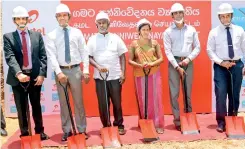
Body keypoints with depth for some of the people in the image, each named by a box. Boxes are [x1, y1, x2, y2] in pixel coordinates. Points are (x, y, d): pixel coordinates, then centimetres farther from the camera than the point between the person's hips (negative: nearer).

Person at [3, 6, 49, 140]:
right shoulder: (8, 37, 1)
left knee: (36, 106, 13)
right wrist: (18, 73, -27)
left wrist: (42, 74, -7)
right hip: (18, 77, -1)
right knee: (21, 108, 8)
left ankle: (39, 131, 27)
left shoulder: (37, 35, 7)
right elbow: (10, 57, -12)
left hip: (35, 75, 1)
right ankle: (24, 133, 22)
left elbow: (43, 56, 4)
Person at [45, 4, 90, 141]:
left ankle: (82, 129, 18)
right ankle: (67, 130, 20)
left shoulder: (77, 32, 4)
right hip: (60, 70, 0)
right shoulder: (52, 35, 2)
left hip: (75, 69, 0)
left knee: (79, 101, 7)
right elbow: (52, 55, -6)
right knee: (63, 102, 8)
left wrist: (86, 70, -4)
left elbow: (84, 52, 3)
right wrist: (59, 72, -16)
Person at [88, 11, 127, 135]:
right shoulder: (92, 39, 4)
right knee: (102, 103, 5)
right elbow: (89, 57, 3)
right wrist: (98, 66, -14)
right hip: (99, 77, 0)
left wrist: (123, 73, -3)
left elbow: (122, 56, 4)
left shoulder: (115, 38, 4)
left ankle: (119, 125, 20)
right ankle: (106, 126, 20)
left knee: (117, 102, 6)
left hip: (115, 76, 0)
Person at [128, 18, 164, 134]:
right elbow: (130, 60, 1)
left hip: (154, 74, 1)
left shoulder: (154, 43, 5)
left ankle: (158, 124, 5)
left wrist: (152, 64, -14)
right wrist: (140, 65, -16)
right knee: (143, 100, 4)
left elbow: (161, 58, 4)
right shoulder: (134, 44, 2)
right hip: (140, 75, 0)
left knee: (156, 99, -1)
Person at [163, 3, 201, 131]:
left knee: (188, 92, 7)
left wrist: (188, 59, -9)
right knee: (174, 93, -2)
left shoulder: (191, 30, 8)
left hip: (188, 62, 2)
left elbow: (197, 47, 7)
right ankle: (177, 121, 5)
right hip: (174, 63, -2)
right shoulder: (168, 32, 1)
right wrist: (177, 66, -13)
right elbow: (168, 51, -5)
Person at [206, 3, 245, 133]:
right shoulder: (214, 32, 1)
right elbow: (210, 50, -1)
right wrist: (221, 62, -12)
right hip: (220, 66, -2)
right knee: (221, 93, -7)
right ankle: (221, 122, 5)